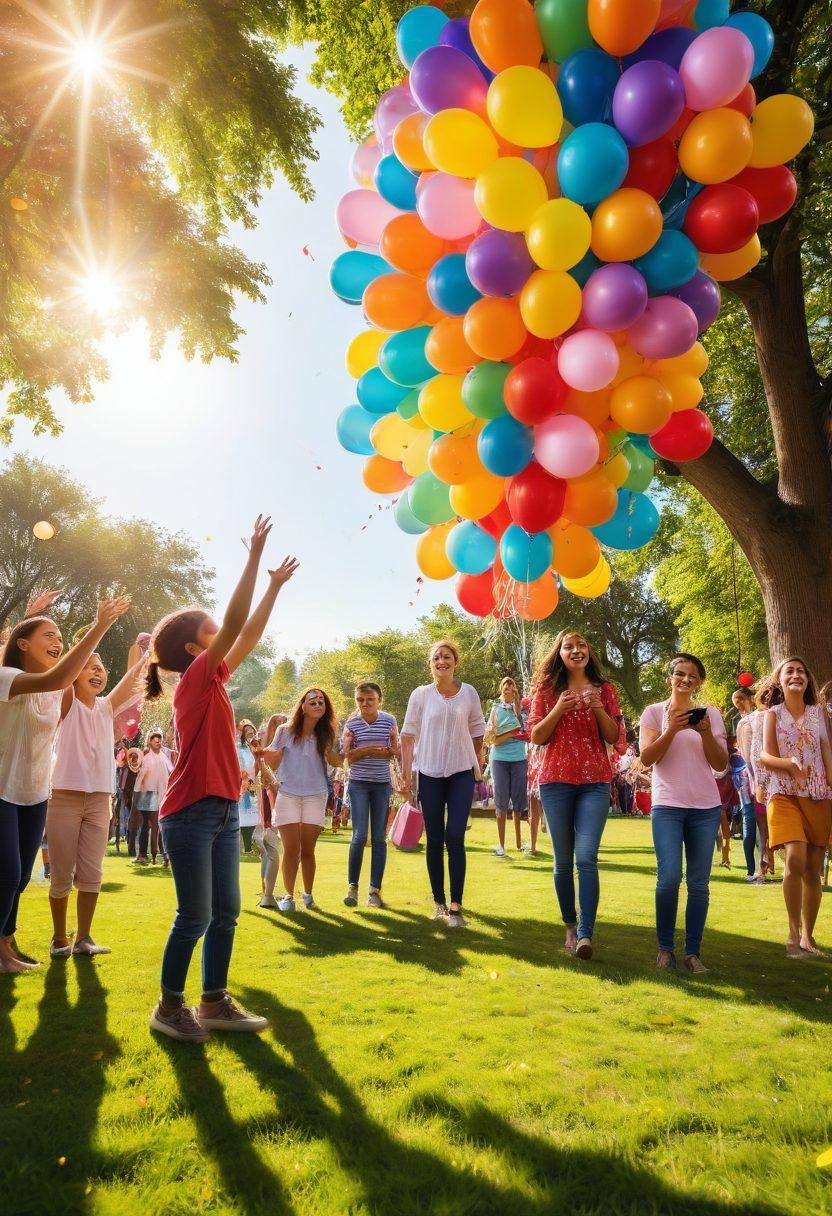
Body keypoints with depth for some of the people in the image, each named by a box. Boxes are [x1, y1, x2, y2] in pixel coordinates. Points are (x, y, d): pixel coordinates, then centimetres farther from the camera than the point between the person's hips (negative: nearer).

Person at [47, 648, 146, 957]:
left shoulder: (107, 707, 10)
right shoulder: (68, 704, 0)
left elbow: (133, 677, 0)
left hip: (99, 800, 4)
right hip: (64, 797, -3)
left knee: (92, 874, 4)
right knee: (62, 874, 4)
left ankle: (83, 937, 14)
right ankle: (59, 937, 20)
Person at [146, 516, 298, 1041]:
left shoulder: (214, 680, 12)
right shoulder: (196, 678, -11)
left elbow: (250, 634, 18)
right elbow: (236, 623, -19)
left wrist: (275, 586, 19)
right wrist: (255, 556, -17)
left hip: (224, 811, 9)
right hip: (191, 813, -9)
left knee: (226, 912, 12)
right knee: (195, 916, 0)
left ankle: (215, 1002, 23)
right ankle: (170, 1007, 18)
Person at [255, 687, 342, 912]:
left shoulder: (324, 735, 1)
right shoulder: (285, 731, -4)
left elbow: (337, 762, 5)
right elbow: (274, 765, -2)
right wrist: (267, 755, -22)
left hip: (315, 797, 1)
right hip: (287, 795, -1)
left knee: (307, 849, 3)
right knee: (291, 849, -4)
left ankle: (308, 893, 21)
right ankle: (288, 895, 12)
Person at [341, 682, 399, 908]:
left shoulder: (389, 721, 0)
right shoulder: (351, 723, -2)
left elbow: (395, 751, 0)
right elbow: (348, 758, -3)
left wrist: (365, 750, -15)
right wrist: (380, 750, -19)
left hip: (382, 784, 1)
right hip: (359, 783, -1)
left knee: (379, 837, 4)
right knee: (360, 835, -8)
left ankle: (375, 889, 11)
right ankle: (352, 886, 8)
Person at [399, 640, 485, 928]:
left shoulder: (469, 693, 1)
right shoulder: (421, 694, -1)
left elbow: (477, 730, 12)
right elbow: (408, 735, 0)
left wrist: (477, 765, 12)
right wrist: (405, 775, -4)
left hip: (461, 774, 0)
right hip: (430, 775, 0)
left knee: (455, 838, -8)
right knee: (434, 840, 7)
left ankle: (455, 906, -1)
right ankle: (439, 903, 19)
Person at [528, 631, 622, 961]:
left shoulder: (604, 690, 8)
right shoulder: (548, 690, 7)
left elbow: (614, 737, 4)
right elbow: (536, 737, 3)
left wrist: (598, 708, -11)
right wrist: (559, 709, -11)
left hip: (595, 781, -1)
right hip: (556, 780, 1)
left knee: (586, 857, -12)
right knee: (563, 860, 7)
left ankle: (585, 934, -10)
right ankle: (570, 927, 22)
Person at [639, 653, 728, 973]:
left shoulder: (710, 714, 9)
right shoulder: (655, 712, 3)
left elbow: (721, 765, 5)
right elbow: (646, 758, -5)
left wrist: (706, 734, -11)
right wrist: (671, 730, -18)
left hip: (706, 807, 3)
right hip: (667, 805, -2)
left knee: (699, 883, 3)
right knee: (669, 877, -11)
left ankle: (693, 951, 14)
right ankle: (665, 947, 7)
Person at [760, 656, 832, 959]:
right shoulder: (773, 715, 4)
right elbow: (766, 757, -5)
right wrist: (789, 764, -25)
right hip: (784, 796, -2)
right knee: (795, 860, -21)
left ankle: (808, 936, 22)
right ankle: (793, 932, -8)